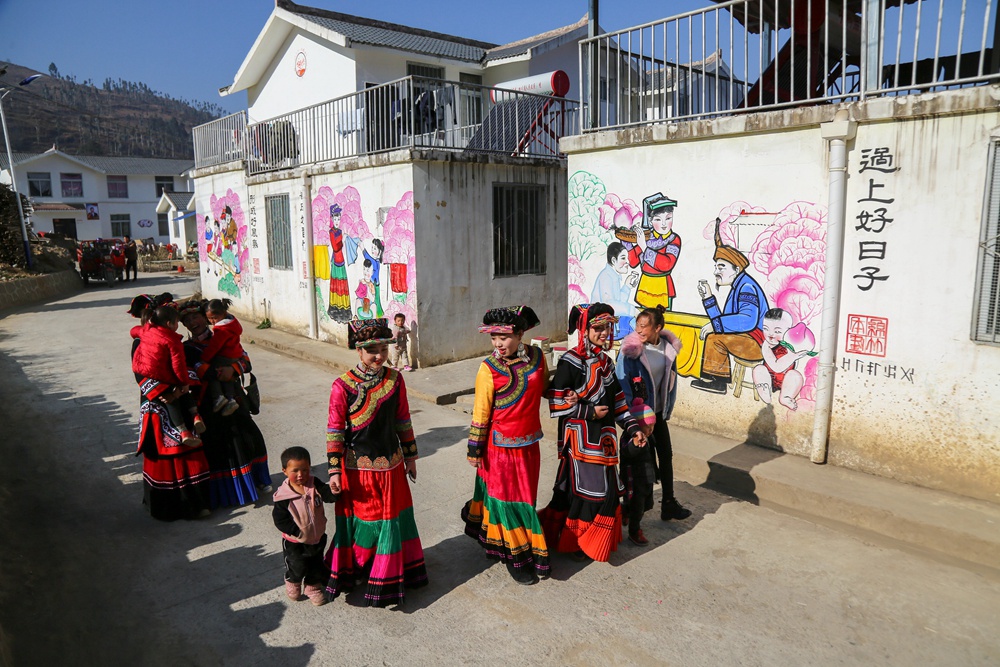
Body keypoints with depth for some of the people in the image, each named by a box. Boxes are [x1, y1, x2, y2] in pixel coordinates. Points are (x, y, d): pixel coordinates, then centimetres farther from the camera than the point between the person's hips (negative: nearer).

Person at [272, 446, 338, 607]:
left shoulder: (315, 485, -13)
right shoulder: (283, 496, -22)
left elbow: (326, 494, -26)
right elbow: (280, 519, -18)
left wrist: (333, 490, -49)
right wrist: (297, 532, -20)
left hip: (317, 537, 3)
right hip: (295, 542, -3)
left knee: (316, 565, 18)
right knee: (297, 566, 12)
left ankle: (313, 587, 44)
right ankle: (292, 583, 45)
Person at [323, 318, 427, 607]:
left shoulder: (395, 379, -3)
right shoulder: (343, 385, -14)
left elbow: (403, 420, 7)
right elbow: (334, 430, -11)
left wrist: (410, 456, 11)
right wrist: (335, 471, -11)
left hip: (391, 465, 4)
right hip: (358, 468, -4)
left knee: (392, 518, 14)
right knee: (361, 522, 10)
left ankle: (387, 577, 35)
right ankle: (353, 572, 35)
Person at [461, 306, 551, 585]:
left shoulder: (536, 356, -4)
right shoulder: (488, 369, -15)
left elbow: (545, 388, 15)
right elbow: (481, 412, -10)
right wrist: (474, 449, -7)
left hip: (529, 444, 4)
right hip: (501, 446, -4)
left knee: (526, 497, 17)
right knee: (505, 499, 8)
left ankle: (533, 552, 35)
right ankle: (516, 558, 24)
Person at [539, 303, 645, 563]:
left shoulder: (605, 362, 10)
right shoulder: (571, 361, -14)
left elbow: (617, 402, 13)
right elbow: (556, 405, -16)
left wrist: (632, 429, 5)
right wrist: (590, 411, -15)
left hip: (603, 438, 7)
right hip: (580, 439, -7)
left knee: (606, 489, 12)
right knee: (585, 489, 0)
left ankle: (594, 539, 31)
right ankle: (574, 542, 21)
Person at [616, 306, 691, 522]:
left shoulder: (668, 347, -3)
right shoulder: (631, 349, -18)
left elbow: (671, 379, 8)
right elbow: (621, 382, -18)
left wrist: (667, 409, 8)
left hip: (658, 412, 6)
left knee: (666, 454, 13)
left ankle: (669, 502, 28)